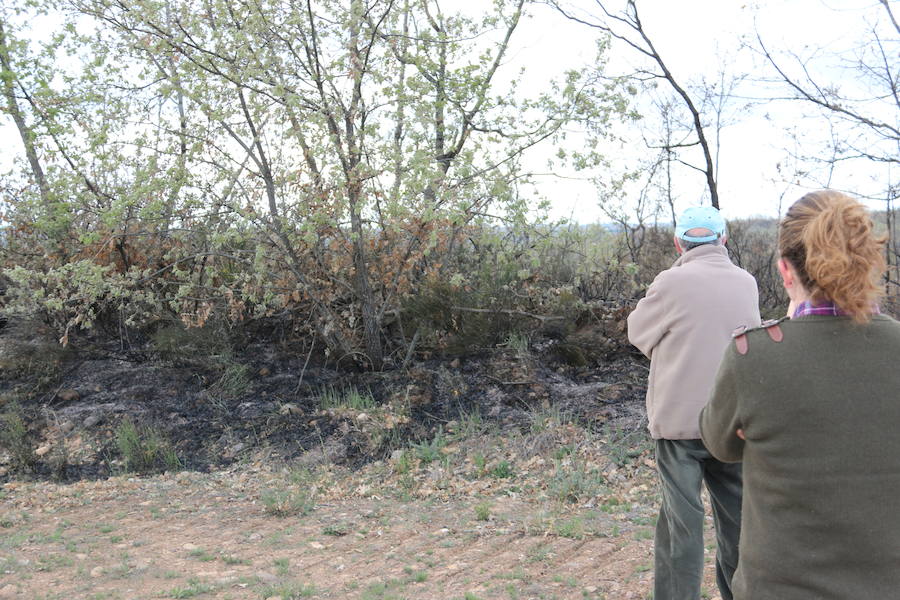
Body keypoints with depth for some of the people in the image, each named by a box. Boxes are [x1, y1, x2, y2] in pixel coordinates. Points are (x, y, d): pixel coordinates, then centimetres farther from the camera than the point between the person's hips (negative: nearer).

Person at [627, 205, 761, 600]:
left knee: (681, 520, 3)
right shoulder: (746, 283, 4)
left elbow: (638, 333, 2)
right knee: (737, 519, 16)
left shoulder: (673, 283, -12)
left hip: (681, 420, -4)